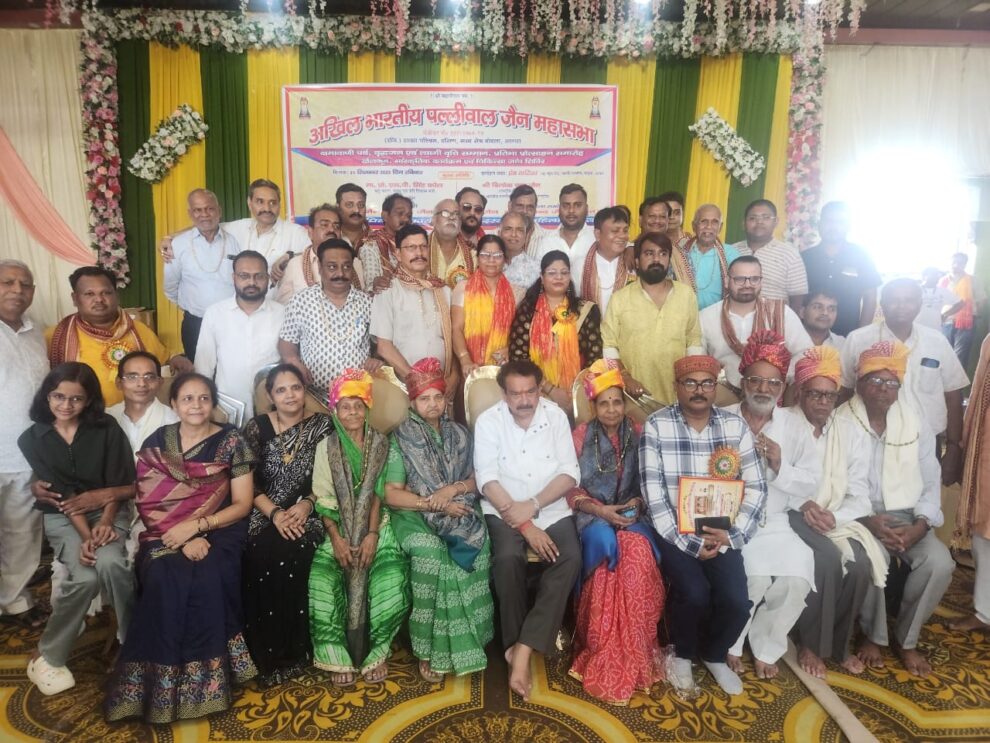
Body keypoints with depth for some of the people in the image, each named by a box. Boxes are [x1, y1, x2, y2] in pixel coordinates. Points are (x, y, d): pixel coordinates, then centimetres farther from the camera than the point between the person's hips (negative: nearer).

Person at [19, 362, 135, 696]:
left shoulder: (106, 428, -2)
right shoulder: (32, 439, -1)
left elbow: (119, 482, -4)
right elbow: (61, 493, -9)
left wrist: (106, 522, -17)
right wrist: (85, 534, -18)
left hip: (109, 510, 0)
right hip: (62, 517, 0)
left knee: (109, 563, -32)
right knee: (85, 576, -27)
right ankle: (48, 655, -3)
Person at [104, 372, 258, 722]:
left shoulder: (231, 441, -2)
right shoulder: (156, 443, 4)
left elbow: (242, 504, -3)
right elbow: (150, 504, -1)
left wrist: (195, 526, -17)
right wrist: (184, 539, -17)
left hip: (218, 532, -1)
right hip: (166, 536, 2)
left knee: (207, 578, -31)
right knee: (165, 578, -29)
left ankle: (205, 678, -14)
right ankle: (163, 678, -12)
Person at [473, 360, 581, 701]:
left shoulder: (556, 416, 1)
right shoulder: (488, 421, -4)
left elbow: (570, 473, -4)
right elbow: (487, 480, -13)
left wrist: (532, 506, -18)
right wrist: (523, 523, -21)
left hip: (552, 509, 2)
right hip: (504, 510, -2)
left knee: (570, 558, -26)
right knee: (508, 558, -31)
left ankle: (522, 648, -22)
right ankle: (516, 645, -10)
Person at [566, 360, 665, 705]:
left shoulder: (638, 434, 11)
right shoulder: (581, 435, 5)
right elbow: (570, 487, 0)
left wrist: (637, 503, -9)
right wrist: (598, 509, -15)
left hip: (631, 514, 2)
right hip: (593, 514, -1)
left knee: (638, 550, -32)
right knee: (608, 544, -34)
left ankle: (631, 656, -20)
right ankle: (606, 656, -21)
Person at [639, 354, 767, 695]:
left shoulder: (735, 425, 1)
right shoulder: (656, 426, -9)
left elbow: (756, 488, 0)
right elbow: (653, 494, -12)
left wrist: (731, 535, -13)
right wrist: (688, 542, -16)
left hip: (720, 532, 3)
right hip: (674, 531, -3)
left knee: (737, 600, -15)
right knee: (694, 593, -24)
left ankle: (714, 655, 19)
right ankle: (682, 654, 11)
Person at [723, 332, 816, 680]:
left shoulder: (794, 425, 7)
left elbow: (811, 482, 1)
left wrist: (780, 467, -14)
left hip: (774, 523, 3)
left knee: (797, 578, -19)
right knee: (753, 577, -25)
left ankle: (765, 647, 12)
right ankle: (731, 644, 8)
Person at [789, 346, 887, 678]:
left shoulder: (852, 433, 8)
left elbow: (859, 495, 3)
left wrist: (835, 517, -16)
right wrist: (803, 505, -22)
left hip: (840, 518, 4)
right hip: (793, 514, -4)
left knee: (861, 563, -24)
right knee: (828, 559, -29)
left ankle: (840, 642, 2)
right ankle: (809, 643, -6)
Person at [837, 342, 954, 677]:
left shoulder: (916, 424, 5)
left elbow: (931, 483, 6)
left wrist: (920, 525, -11)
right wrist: (867, 521, -22)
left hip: (906, 516, 4)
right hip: (859, 516, -3)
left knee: (940, 562, -22)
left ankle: (906, 638, 3)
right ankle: (873, 635, -2)